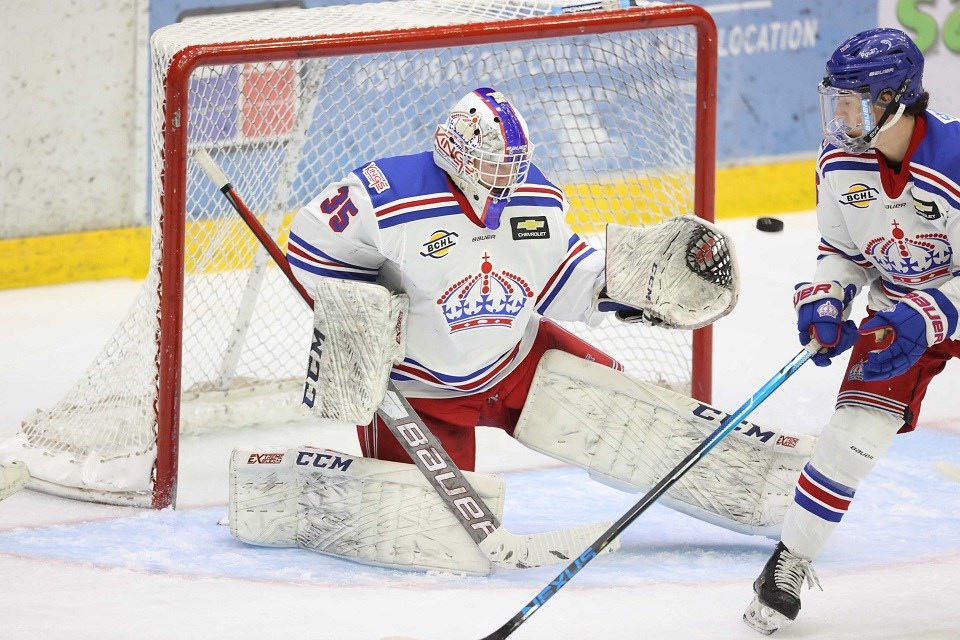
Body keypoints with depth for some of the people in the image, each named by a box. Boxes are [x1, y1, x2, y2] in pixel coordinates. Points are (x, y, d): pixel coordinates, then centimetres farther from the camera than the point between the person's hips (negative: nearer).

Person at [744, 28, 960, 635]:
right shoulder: (841, 165, -12)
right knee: (855, 431, -9)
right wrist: (825, 302, -13)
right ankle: (790, 564, 2)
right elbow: (843, 251, 4)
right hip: (897, 311, 3)